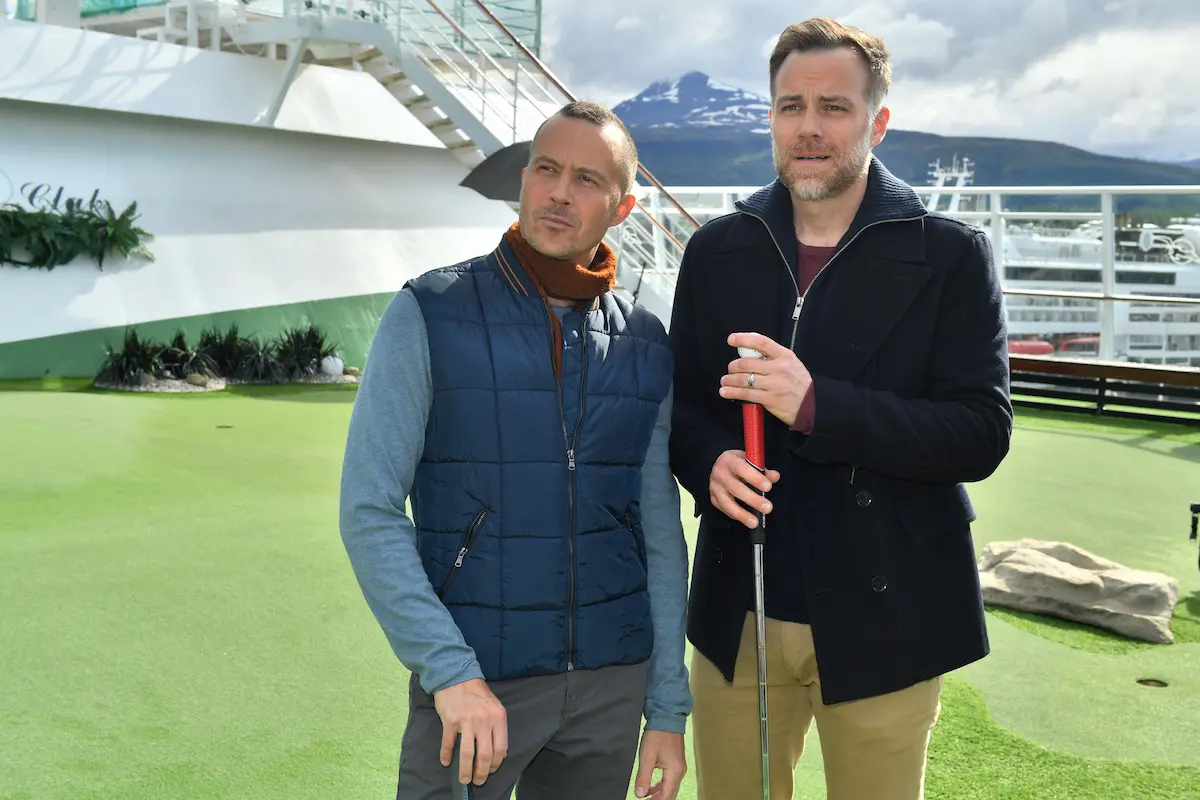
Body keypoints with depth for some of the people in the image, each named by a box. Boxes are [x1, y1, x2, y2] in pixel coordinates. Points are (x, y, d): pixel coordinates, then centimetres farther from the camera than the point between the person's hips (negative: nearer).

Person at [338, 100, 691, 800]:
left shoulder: (646, 346, 4)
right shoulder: (429, 315, -6)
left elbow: (661, 535, 8)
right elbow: (369, 511, -10)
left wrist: (668, 707, 6)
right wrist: (452, 670, -17)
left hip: (614, 682, 3)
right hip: (470, 682, -3)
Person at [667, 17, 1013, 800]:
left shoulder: (950, 255, -6)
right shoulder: (718, 250, 5)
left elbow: (982, 434, -12)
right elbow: (682, 402, 9)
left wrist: (815, 405, -25)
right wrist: (709, 463, -15)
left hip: (881, 619, -2)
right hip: (737, 615, 3)